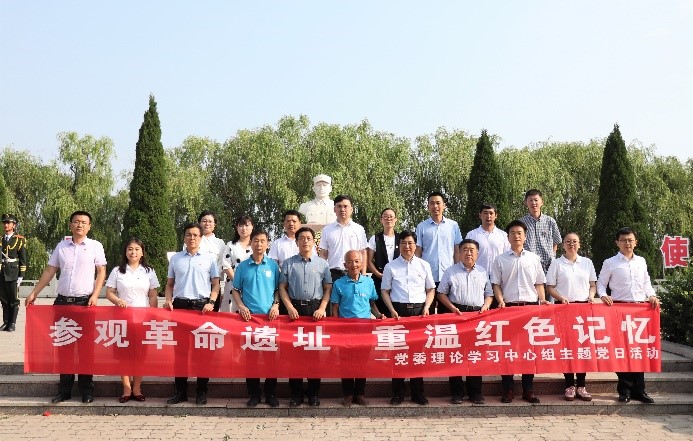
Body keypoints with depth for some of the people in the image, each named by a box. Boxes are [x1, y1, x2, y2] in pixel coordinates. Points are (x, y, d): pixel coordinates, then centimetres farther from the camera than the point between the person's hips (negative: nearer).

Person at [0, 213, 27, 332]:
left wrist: (21, 276, -7)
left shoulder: (20, 240, 1)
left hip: (13, 273, -4)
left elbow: (23, 260, -2)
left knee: (14, 299, -1)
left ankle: (12, 323, 5)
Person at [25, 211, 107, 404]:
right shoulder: (61, 246, 9)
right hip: (62, 301, 3)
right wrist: (34, 293, 7)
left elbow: (101, 272, -1)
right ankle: (64, 390, 16)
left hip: (85, 302, -3)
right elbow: (49, 271, 12)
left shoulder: (95, 246, 1)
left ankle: (87, 391, 9)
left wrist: (95, 295, -12)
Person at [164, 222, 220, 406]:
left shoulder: (209, 258, 6)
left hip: (202, 306, -2)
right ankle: (180, 391, 12)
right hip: (180, 305, 2)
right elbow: (169, 284, 15)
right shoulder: (175, 258, 11)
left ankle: (201, 392, 9)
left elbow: (215, 284, 6)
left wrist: (211, 302, -8)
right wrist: (168, 300, -1)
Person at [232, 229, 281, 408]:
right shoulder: (242, 266, 5)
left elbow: (279, 289, 9)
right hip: (249, 316, 0)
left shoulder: (273, 265, 5)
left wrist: (276, 305, -6)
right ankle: (254, 393, 14)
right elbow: (235, 290, 9)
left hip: (270, 316, 0)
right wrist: (241, 306, -6)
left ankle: (271, 393, 14)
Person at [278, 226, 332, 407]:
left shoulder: (322, 263, 7)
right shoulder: (288, 263, 6)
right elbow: (282, 287, 4)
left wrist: (322, 308, -7)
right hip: (295, 308, 0)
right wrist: (290, 307, -8)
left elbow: (328, 288, 5)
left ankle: (314, 393, 13)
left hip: (316, 309, 0)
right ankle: (296, 393, 9)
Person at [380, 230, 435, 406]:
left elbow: (431, 289, 13)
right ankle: (397, 393, 10)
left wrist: (426, 307, -2)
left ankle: (418, 393, 14)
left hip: (419, 309, 1)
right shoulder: (390, 267, 6)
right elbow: (385, 291, 7)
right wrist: (392, 310, -5)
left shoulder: (424, 265, 9)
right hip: (398, 310, -1)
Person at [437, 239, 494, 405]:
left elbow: (489, 293, 16)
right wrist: (453, 308, -8)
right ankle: (456, 392, 6)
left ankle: (475, 392, 12)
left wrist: (485, 306, -4)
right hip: (457, 314, -2)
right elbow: (442, 293, 6)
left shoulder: (483, 272, 14)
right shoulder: (451, 271, 7)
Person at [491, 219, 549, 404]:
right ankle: (508, 390, 7)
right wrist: (501, 301, -10)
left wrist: (543, 299, -2)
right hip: (509, 307, -1)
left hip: (530, 306, 1)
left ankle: (528, 390, 11)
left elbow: (539, 283, 13)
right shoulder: (500, 260, 7)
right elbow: (496, 284, 5)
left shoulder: (533, 258, 11)